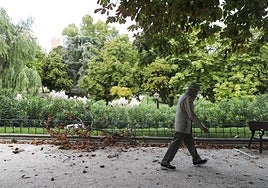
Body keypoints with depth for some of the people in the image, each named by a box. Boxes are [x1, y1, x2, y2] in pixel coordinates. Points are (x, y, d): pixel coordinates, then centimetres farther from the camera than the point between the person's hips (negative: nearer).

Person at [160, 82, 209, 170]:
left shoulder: (183, 97, 12)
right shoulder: (188, 99, -21)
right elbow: (192, 115, -26)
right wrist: (203, 127, -23)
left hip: (182, 125, 10)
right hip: (183, 126, -10)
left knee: (190, 143, 20)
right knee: (175, 145, -3)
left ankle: (196, 160, 34)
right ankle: (165, 163, 4)